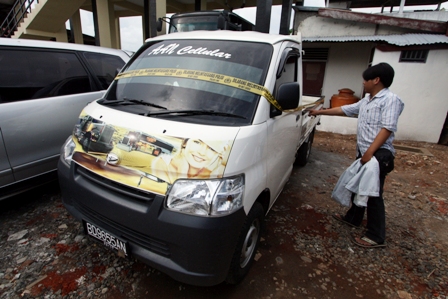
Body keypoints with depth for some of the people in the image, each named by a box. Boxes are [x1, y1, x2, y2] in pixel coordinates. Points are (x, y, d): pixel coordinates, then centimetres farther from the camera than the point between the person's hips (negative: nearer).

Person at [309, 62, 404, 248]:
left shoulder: (390, 100, -12)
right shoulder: (366, 101, 16)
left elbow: (387, 129, -20)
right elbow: (345, 110, 23)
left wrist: (370, 152, -26)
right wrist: (320, 112, 23)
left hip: (378, 154, -9)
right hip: (363, 152, 9)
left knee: (373, 194, -3)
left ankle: (376, 237, 9)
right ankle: (353, 218, 37)